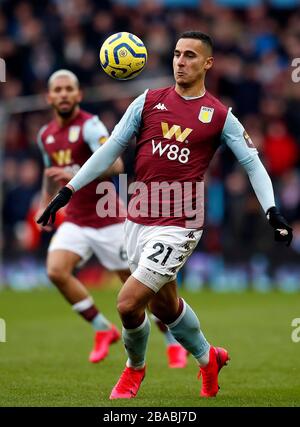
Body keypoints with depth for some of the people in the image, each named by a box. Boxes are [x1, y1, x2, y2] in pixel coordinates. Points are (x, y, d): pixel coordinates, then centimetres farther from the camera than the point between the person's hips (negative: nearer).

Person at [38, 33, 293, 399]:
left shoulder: (220, 116, -1)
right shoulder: (149, 101, 7)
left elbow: (253, 164, 4)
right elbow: (111, 149, 9)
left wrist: (272, 211, -10)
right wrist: (68, 191, 5)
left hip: (178, 226, -4)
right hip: (138, 220, 5)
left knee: (128, 304, -13)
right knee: (163, 305, 17)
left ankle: (134, 368, 16)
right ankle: (208, 358, 44)